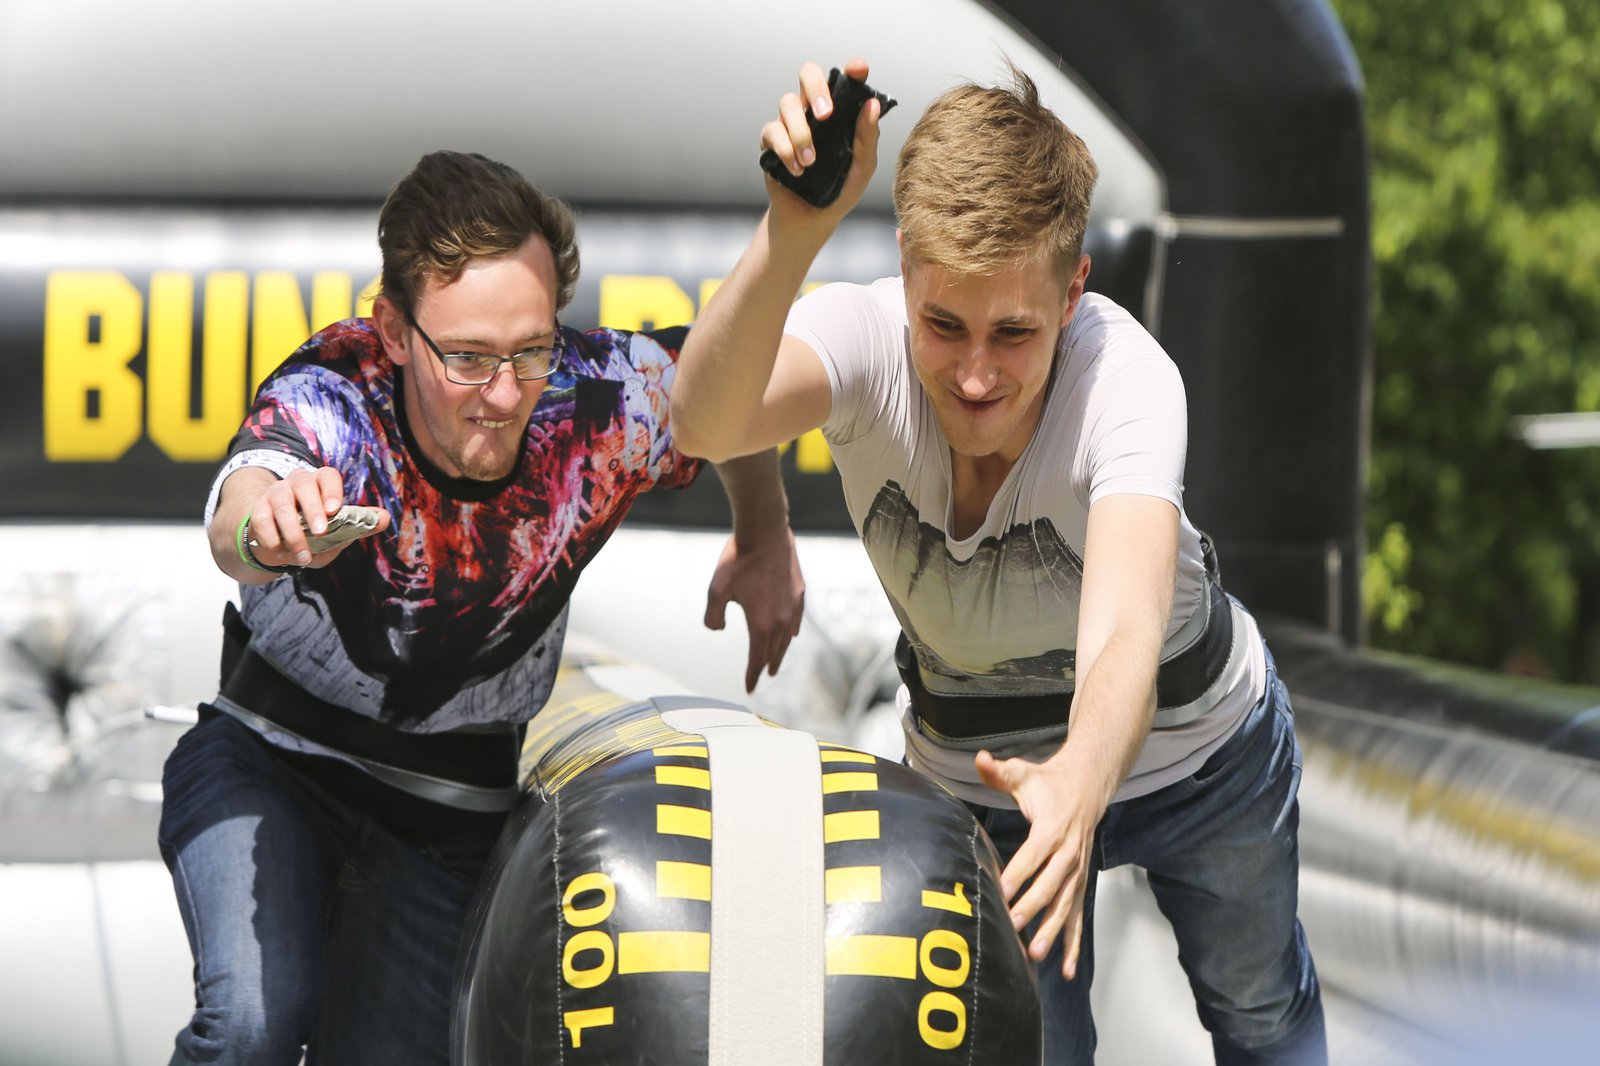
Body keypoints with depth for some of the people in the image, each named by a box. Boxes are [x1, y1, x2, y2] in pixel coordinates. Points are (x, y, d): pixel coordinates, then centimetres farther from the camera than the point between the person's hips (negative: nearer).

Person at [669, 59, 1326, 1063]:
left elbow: (1123, 631, -55)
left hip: (1200, 747, -1)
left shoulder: (1126, 379, -39)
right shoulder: (863, 336, -33)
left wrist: (1080, 786, -77)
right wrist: (793, 233, -74)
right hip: (980, 779, 1)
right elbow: (708, 426, -56)